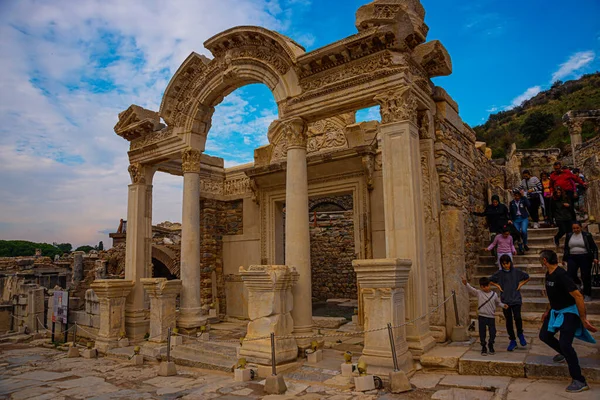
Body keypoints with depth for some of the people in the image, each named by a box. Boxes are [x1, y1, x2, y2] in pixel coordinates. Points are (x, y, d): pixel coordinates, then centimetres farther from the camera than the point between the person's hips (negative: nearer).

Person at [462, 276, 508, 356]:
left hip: (491, 317, 2)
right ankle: (484, 347, 20)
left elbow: (498, 303, 18)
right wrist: (465, 283, -36)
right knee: (482, 333, 4)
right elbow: (470, 289, -17)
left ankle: (491, 346, 30)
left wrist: (503, 305, -2)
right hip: (482, 316, -1)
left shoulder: (494, 294, 4)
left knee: (493, 333, 6)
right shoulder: (478, 293, -4)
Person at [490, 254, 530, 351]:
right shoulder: (499, 274, 2)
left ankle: (520, 334, 11)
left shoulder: (516, 272, -1)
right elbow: (490, 280, 14)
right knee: (508, 321, 6)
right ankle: (512, 340, 20)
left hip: (516, 299, -1)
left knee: (517, 317, -18)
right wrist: (498, 286, 1)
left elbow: (527, 277, 13)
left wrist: (521, 284, 1)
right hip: (505, 300, 2)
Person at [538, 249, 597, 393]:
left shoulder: (561, 275, -27)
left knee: (565, 344, -14)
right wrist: (547, 311, 22)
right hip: (556, 311, 9)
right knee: (544, 335, 11)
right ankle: (563, 353, 38)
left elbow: (578, 296, -29)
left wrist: (584, 319, -27)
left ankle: (580, 382, -3)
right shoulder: (548, 275, 2)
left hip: (569, 312, -9)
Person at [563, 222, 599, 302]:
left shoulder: (587, 235, -1)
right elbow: (566, 248, 16)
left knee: (586, 277, 1)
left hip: (585, 258, -2)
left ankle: (587, 295, 15)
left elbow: (594, 247, 1)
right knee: (570, 275, -10)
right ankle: (578, 282, 23)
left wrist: (595, 258, -10)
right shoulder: (569, 236, 8)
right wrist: (564, 259, 17)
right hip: (572, 258, 3)